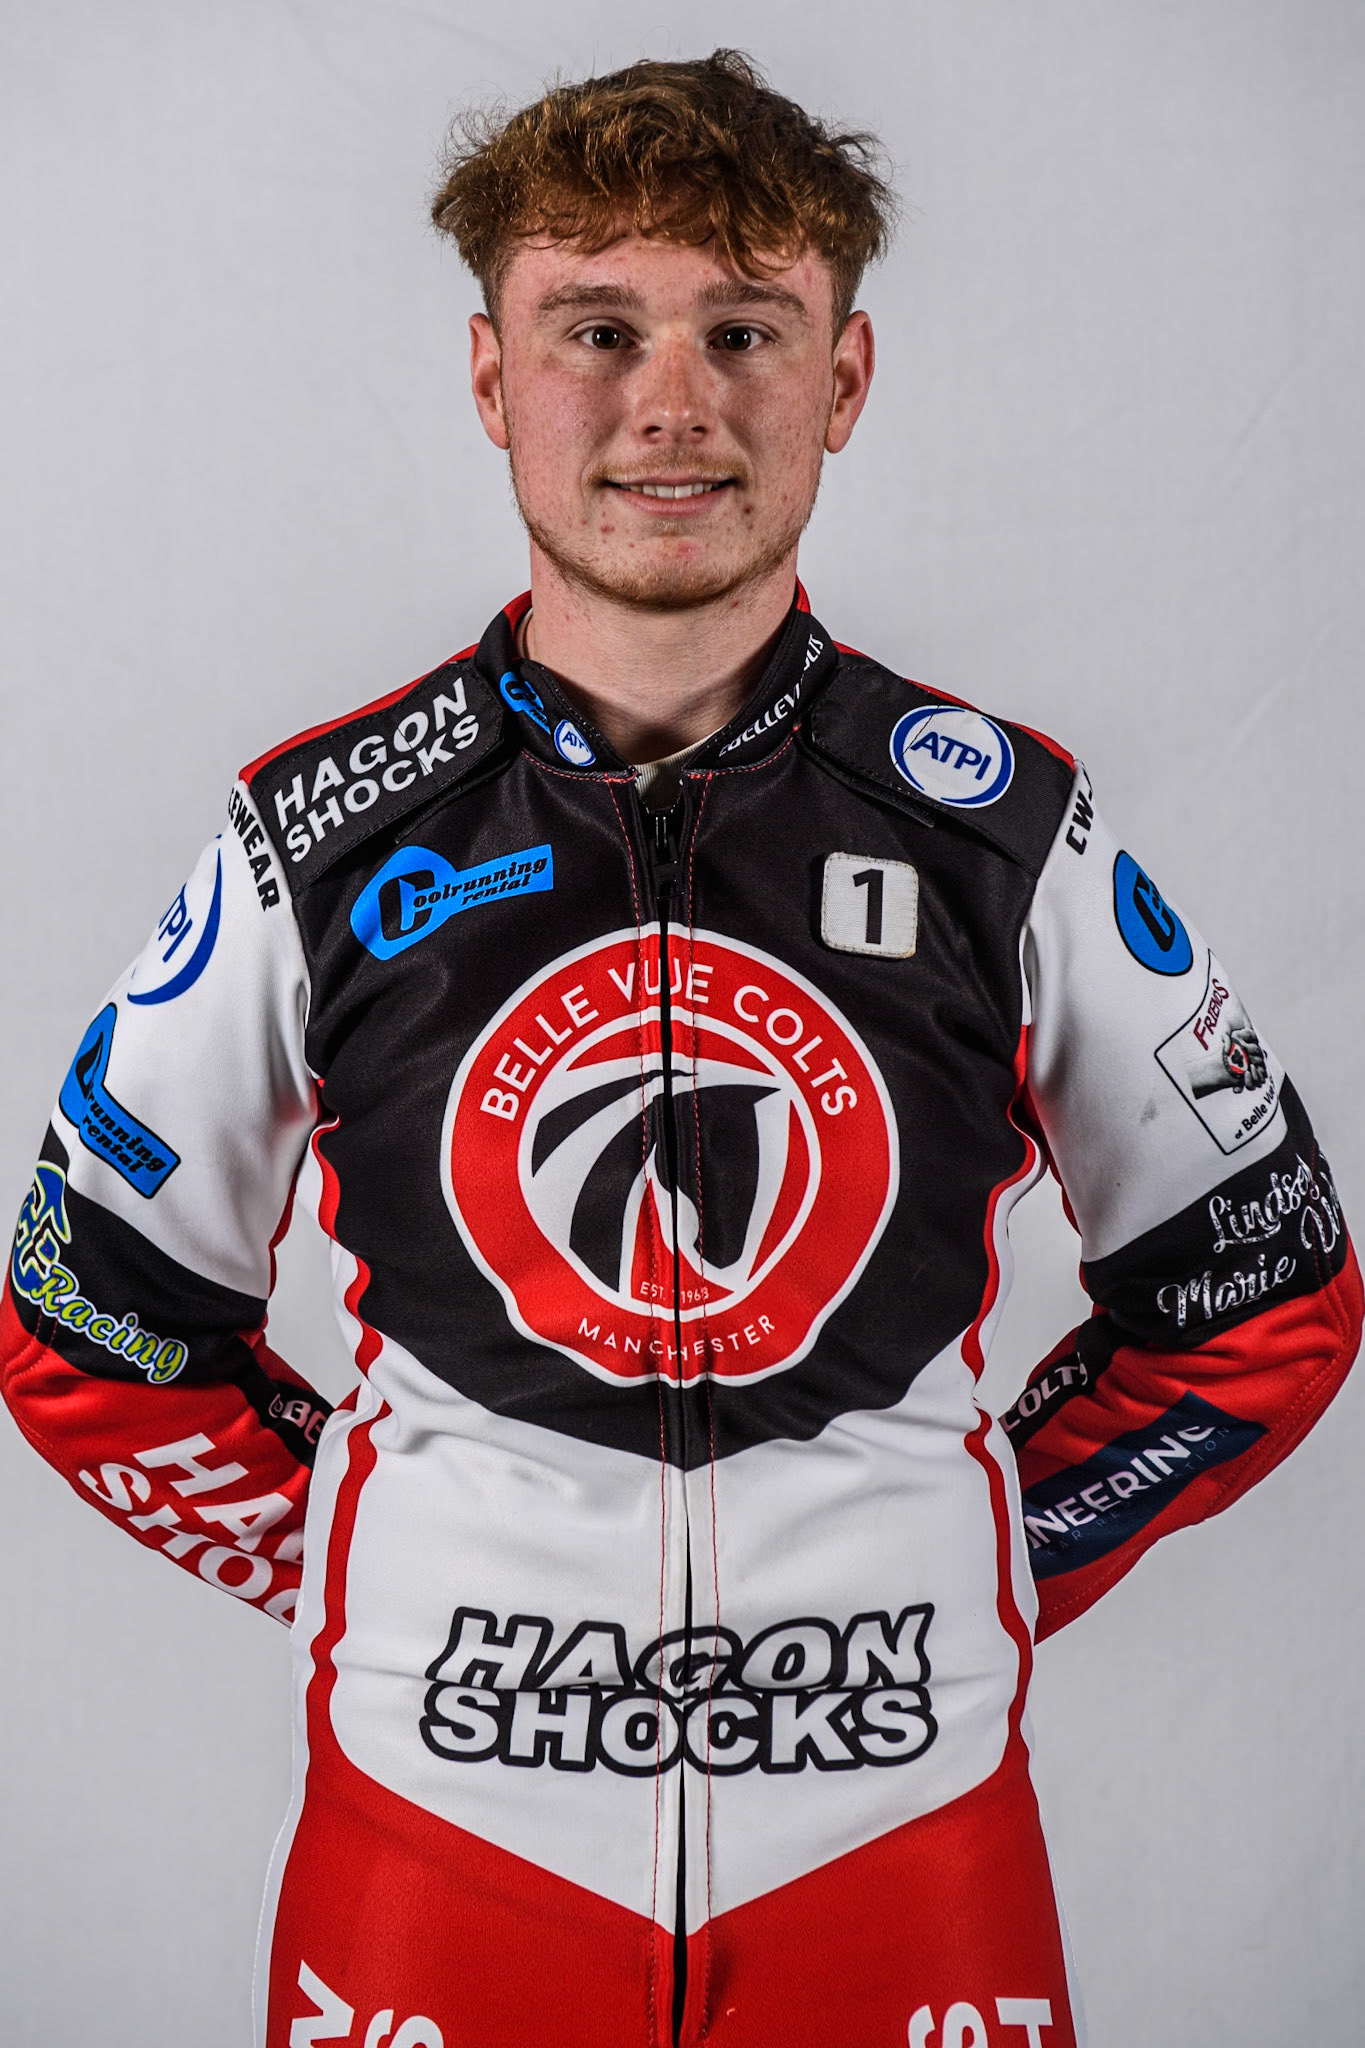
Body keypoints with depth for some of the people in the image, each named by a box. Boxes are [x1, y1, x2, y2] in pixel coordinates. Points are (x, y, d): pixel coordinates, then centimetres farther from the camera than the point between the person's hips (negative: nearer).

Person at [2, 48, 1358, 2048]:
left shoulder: (1007, 829, -4)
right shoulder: (322, 837, -4)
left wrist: (972, 1574, 0)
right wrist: (352, 1573, 0)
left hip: (903, 1806, 0)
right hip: (440, 1811, 0)